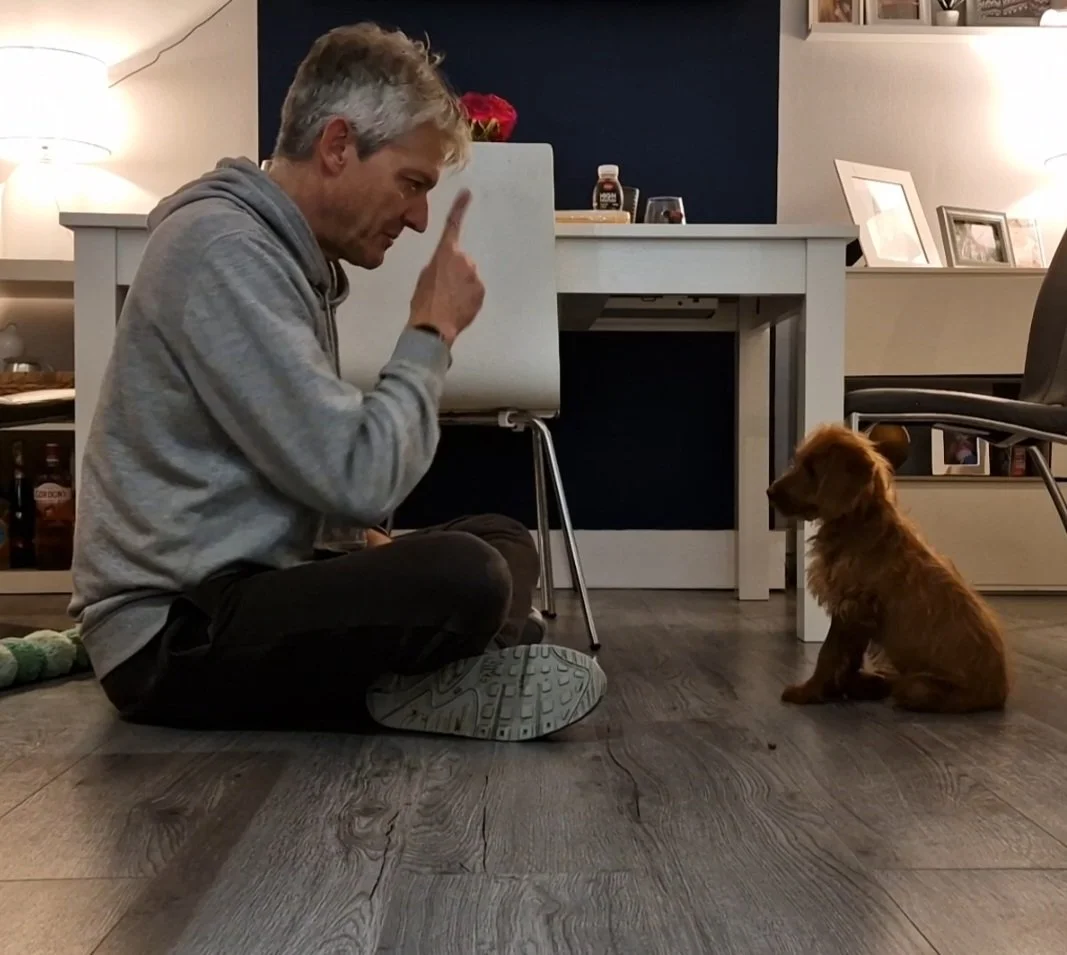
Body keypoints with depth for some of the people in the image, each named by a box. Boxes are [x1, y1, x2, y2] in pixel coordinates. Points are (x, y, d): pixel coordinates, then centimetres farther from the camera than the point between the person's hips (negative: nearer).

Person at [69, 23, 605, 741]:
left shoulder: (288, 252, 13)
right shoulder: (224, 248, -18)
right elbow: (358, 478, -24)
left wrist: (367, 542, 2)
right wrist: (434, 331, -11)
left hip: (244, 585, 10)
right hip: (175, 631, -10)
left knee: (505, 543, 10)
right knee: (465, 578, -30)